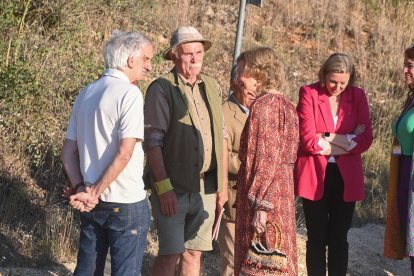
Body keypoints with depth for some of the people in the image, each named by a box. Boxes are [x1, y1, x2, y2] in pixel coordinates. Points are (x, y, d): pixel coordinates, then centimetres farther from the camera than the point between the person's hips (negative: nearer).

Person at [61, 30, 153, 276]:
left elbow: (69, 151, 8)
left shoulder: (86, 94, 10)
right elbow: (124, 154, -21)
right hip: (126, 203, -7)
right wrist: (94, 192, -13)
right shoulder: (130, 94, -14)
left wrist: (81, 189, -1)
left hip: (92, 205, 7)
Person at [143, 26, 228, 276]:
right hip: (173, 187, -5)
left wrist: (223, 183, 13)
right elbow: (152, 141, -10)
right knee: (170, 254, -6)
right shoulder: (162, 88, -6)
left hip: (206, 187, 6)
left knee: (194, 253, 9)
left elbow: (222, 136, 17)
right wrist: (163, 186, -16)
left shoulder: (213, 87, 13)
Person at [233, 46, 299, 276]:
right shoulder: (283, 104, 12)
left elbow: (267, 160, -21)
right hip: (283, 194, 9)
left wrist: (260, 206, -21)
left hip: (265, 196, -9)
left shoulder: (263, 106, -15)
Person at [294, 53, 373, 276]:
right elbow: (308, 140, -14)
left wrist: (327, 140, -13)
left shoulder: (357, 96, 4)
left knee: (339, 238, 5)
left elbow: (366, 139, -5)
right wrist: (347, 140, -11)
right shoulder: (309, 93, -5)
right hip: (315, 176, -2)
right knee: (317, 238, 3)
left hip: (345, 178, 2)